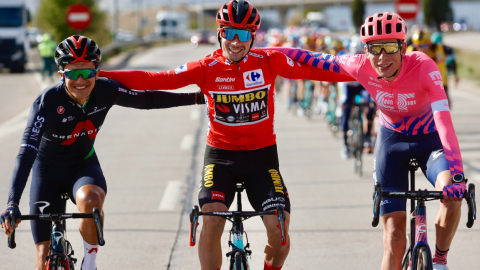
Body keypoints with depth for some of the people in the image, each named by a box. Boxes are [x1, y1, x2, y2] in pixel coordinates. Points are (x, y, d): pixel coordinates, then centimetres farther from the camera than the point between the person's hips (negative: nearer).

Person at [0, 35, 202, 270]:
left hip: (83, 166, 2)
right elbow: (26, 152, -36)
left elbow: (147, 100, -1)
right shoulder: (48, 101, -28)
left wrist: (197, 97, -1)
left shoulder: (105, 91, -17)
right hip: (48, 171, -1)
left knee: (91, 200, -36)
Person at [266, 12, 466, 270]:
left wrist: (457, 174, -53)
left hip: (429, 139, -2)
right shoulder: (360, 66, -23)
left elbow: (444, 119, -42)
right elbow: (318, 60, -5)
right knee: (394, 238, -8)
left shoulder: (423, 66, -32)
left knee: (452, 195, -31)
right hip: (392, 140, 2)